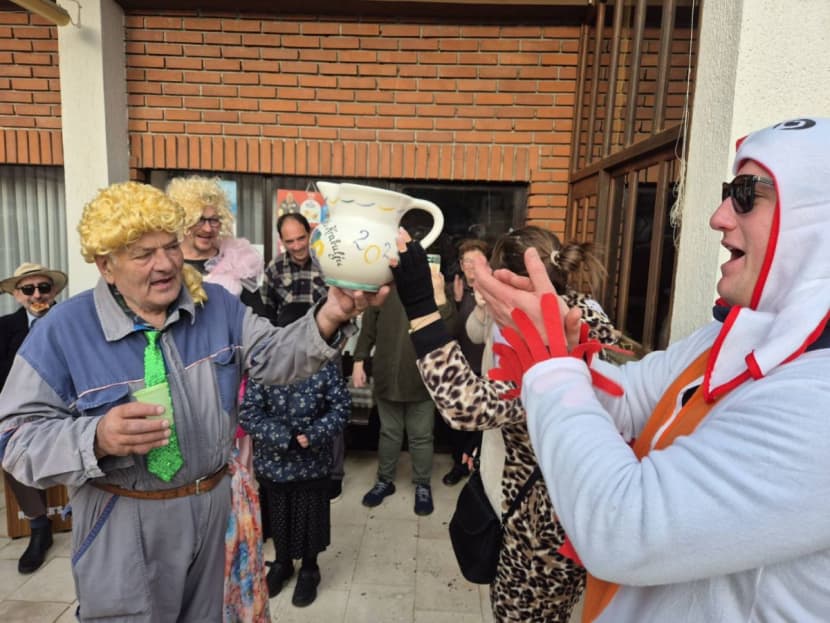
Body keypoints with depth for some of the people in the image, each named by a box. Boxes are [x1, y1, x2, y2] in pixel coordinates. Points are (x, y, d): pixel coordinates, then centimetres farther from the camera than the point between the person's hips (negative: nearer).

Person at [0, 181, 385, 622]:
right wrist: (97, 438, -33)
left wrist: (330, 316, -30)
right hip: (122, 524, -3)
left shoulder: (217, 305, -3)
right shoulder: (63, 330, -13)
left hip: (213, 505, 4)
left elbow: (273, 357, -11)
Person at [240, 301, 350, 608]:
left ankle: (309, 569, 41)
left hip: (312, 463, 0)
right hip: (273, 461, 1)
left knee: (310, 516, 16)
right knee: (278, 515, 22)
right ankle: (282, 562, 48)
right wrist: (286, 438, -24)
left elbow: (341, 406, -9)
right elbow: (248, 413, -17)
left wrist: (313, 435, -22)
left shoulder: (326, 365, -13)